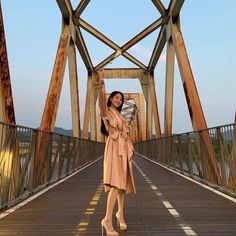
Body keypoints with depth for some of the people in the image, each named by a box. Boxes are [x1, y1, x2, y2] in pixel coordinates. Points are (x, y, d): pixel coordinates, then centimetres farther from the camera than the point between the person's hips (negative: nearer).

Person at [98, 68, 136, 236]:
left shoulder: (121, 116, 24)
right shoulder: (106, 112, 3)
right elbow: (102, 99, -17)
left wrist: (131, 149, 11)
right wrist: (101, 81, -27)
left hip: (125, 150, 7)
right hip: (114, 148, -7)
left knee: (122, 182, 9)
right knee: (116, 182, -20)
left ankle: (120, 214, 21)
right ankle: (108, 219, -22)